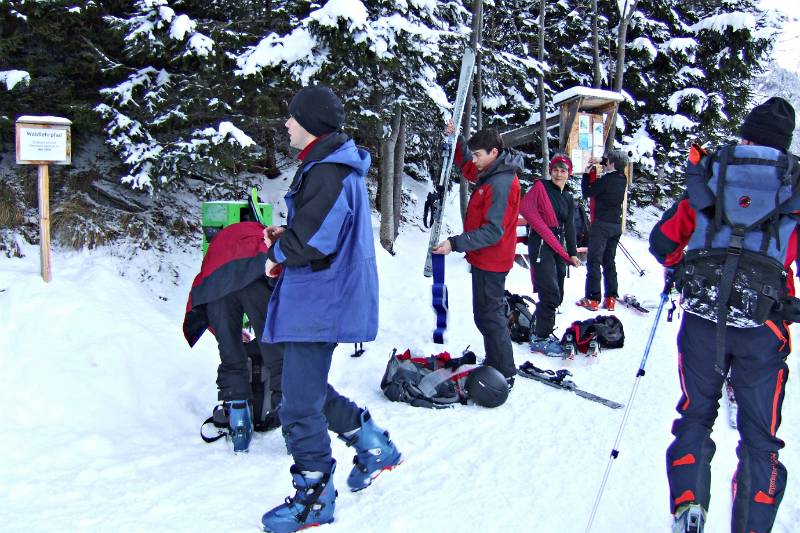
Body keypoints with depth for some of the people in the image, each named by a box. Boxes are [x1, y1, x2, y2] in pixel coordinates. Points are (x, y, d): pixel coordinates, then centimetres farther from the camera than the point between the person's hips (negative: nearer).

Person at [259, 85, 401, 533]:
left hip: (318, 306, -11)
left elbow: (308, 242, -25)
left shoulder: (327, 173, -20)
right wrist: (285, 237, 6)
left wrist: (277, 253, -4)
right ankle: (374, 445, 30)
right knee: (309, 391, 23)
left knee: (299, 407, 0)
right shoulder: (339, 165, 13)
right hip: (325, 300, 11)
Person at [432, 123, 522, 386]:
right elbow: (468, 167, 27)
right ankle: (495, 363, 34)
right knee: (488, 313, 20)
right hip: (486, 258, 11)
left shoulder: (500, 184, -25)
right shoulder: (492, 173, 6)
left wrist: (455, 243, -30)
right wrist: (456, 141, 13)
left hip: (491, 261, -11)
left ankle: (505, 374, 6)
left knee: (489, 316, -3)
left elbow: (492, 232, -28)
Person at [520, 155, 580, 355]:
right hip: (541, 244, -7)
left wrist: (572, 253, 9)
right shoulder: (541, 187, -3)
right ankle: (540, 338, -4)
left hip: (558, 247, 8)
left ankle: (539, 327, 24)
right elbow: (525, 207, -15)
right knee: (551, 294, -14)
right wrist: (545, 229, -13)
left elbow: (569, 228, 16)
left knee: (557, 295, 8)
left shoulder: (568, 198, 16)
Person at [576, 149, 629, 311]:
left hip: (601, 224, -7)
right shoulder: (622, 179, 6)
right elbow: (613, 170, 29)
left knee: (594, 261, -3)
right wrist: (600, 163, 27)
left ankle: (592, 299, -5)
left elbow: (587, 192, -7)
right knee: (609, 262, 13)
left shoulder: (606, 179, -17)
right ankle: (611, 299, 12)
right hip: (616, 225, 7)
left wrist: (587, 174, 3)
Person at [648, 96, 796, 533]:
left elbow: (662, 241, 6)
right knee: (759, 437, 10)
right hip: (762, 327, -1)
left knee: (695, 417, 16)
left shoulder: (708, 179, 6)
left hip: (702, 319, 1)